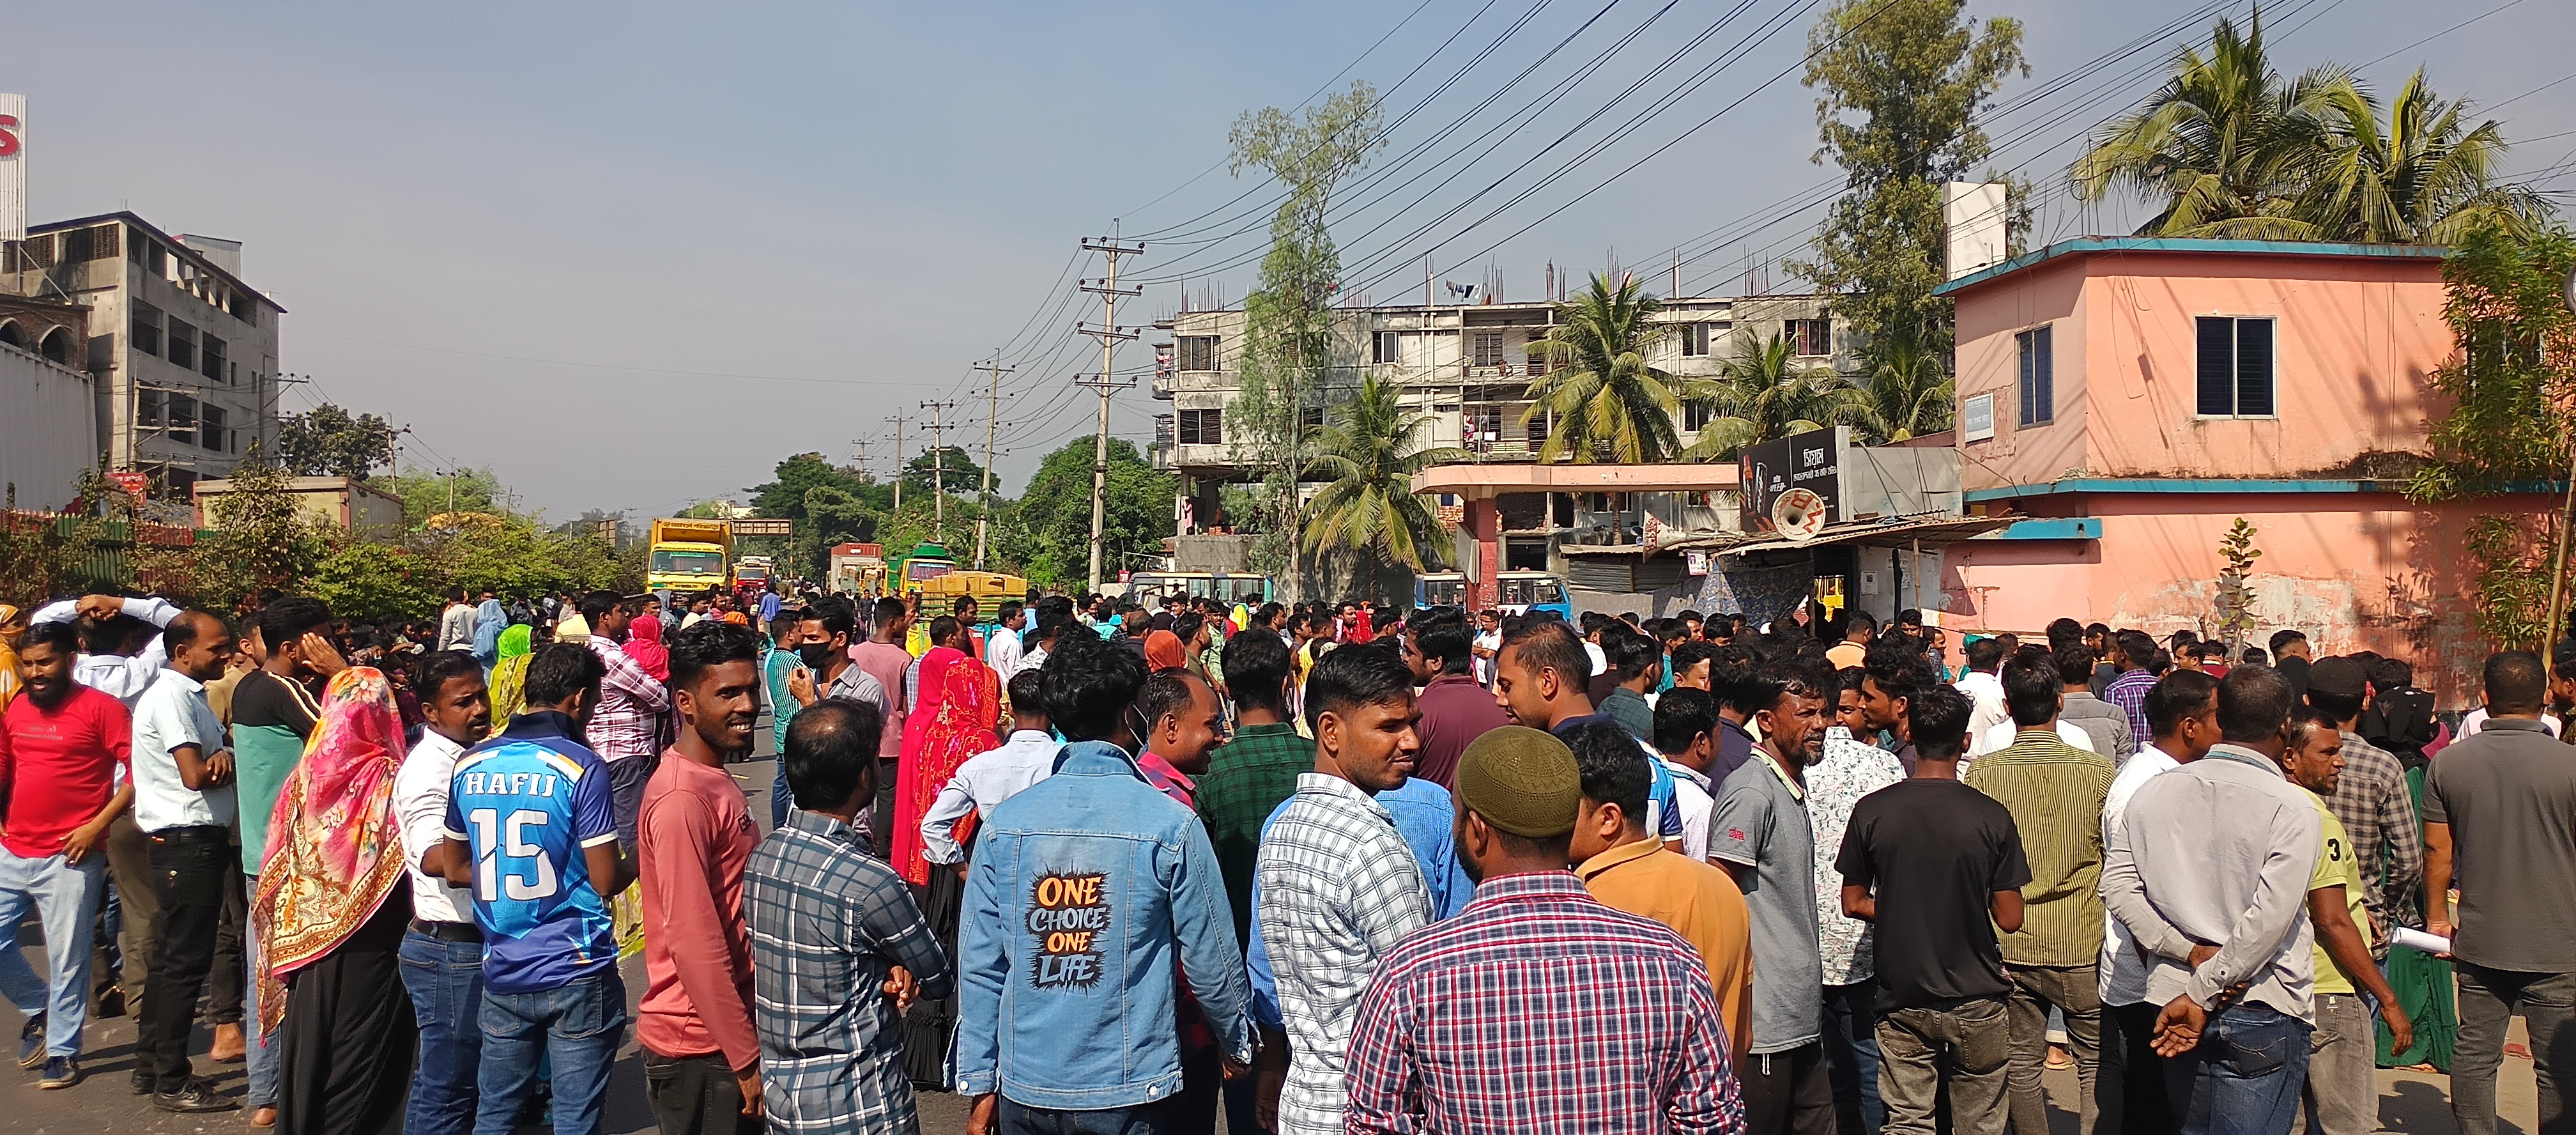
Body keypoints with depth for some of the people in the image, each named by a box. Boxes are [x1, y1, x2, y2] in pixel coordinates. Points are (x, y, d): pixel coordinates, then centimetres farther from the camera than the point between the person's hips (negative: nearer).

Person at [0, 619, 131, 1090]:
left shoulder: (101, 708, -10)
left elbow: (139, 770, -13)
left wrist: (97, 825, -16)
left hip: (69, 858, -6)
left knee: (66, 960, 1)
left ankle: (62, 1052, 13)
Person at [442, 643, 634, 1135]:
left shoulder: (470, 766, 4)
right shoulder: (581, 767, -13)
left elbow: (456, 870, 14)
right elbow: (606, 882, -12)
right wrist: (638, 862, 8)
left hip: (504, 972, 5)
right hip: (576, 971, -5)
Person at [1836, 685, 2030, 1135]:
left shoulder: (1871, 811, -8)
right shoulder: (1992, 816, -12)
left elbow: (1854, 903, 0)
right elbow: (2009, 918, -7)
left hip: (1902, 997, 1)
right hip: (1976, 998, -1)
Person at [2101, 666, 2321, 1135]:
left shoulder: (2154, 792, 2)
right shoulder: (2293, 808, -12)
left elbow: (2117, 886, -2)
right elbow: (2268, 921, -19)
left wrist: (2193, 952, -7)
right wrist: (2203, 995, -14)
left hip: (2174, 1004, 5)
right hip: (2261, 1017, -5)